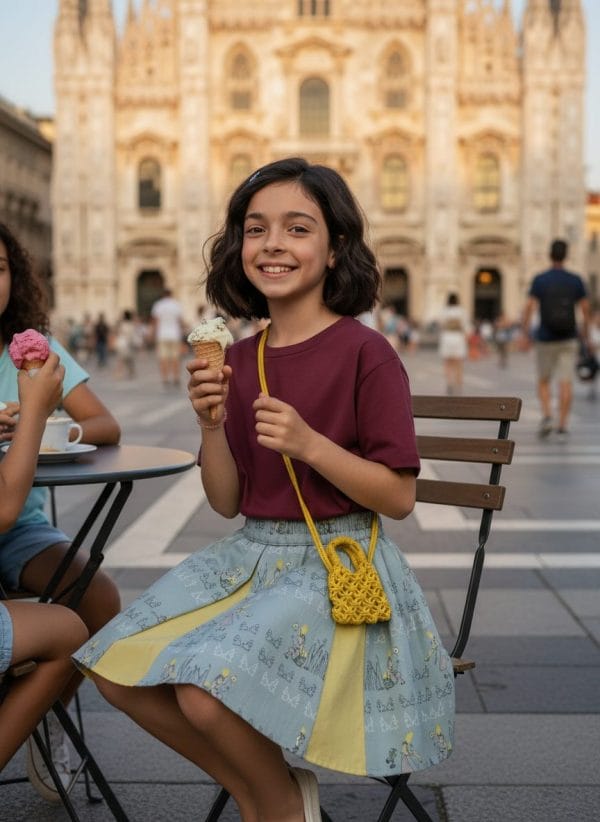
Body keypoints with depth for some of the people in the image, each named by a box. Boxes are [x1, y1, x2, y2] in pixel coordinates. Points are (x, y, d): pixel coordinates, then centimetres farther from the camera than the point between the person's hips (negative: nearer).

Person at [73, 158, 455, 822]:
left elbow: (399, 497, -10)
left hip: (337, 564, -7)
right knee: (118, 668, -4)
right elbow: (227, 501, 8)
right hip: (251, 555, 7)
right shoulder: (240, 357, 6)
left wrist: (309, 444, -22)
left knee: (207, 689, -26)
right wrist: (211, 424, -10)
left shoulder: (365, 353, -11)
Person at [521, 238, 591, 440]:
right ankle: (563, 426, -4)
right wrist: (585, 332, 16)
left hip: (545, 340, -1)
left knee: (544, 381, 13)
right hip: (568, 340, 1)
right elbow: (585, 309, 2)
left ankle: (547, 416, -6)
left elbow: (529, 308, -11)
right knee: (565, 383, 0)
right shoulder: (575, 280, 0)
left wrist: (524, 334, -4)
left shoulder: (539, 280, -5)